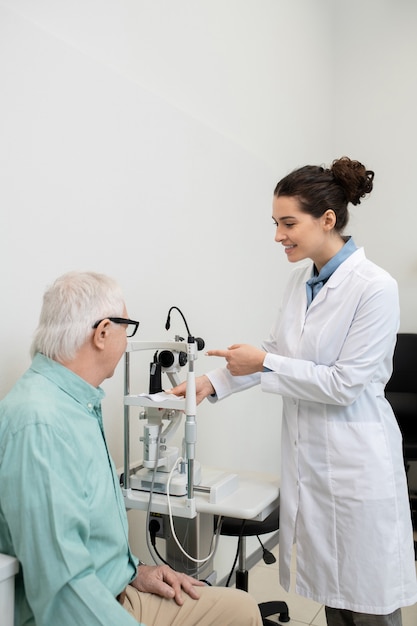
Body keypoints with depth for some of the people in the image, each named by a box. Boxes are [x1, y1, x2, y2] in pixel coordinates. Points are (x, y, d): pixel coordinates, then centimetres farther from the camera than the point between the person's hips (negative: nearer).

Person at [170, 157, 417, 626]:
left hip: (354, 459, -6)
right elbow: (278, 350, 11)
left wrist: (265, 364, -15)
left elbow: (344, 384, -18)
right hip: (308, 452, 7)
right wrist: (212, 382, 2)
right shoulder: (301, 280, 5)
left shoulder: (375, 287, -18)